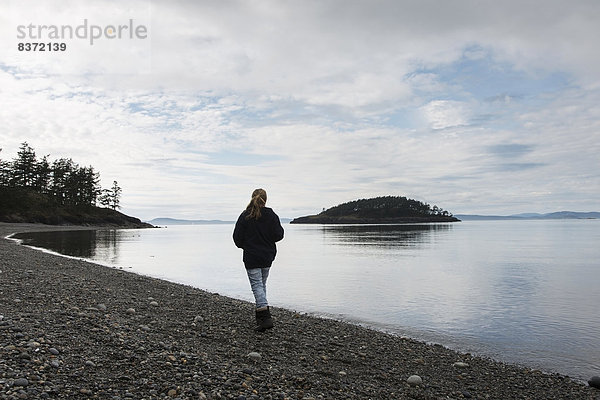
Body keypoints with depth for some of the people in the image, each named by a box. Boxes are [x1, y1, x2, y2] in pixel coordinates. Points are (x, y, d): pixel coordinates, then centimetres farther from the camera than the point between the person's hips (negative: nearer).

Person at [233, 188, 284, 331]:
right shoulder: (272, 216, -3)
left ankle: (265, 316, -17)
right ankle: (261, 316, 24)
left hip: (251, 257, -3)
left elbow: (237, 236, -6)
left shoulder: (245, 216, -7)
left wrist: (244, 245, 14)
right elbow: (278, 235, -7)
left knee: (257, 285, -3)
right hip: (267, 256, 3)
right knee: (262, 284, 17)